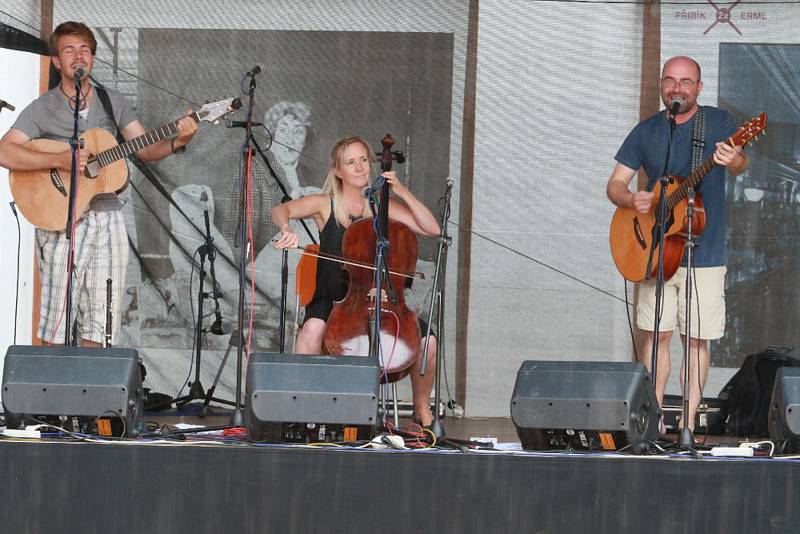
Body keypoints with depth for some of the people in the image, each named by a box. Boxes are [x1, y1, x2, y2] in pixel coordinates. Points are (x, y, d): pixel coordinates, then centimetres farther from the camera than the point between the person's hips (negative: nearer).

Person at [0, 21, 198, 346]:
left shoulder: (113, 103, 13)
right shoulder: (43, 108, -1)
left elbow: (146, 149, 11)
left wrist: (176, 142, -10)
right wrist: (59, 161, -22)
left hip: (107, 215, 4)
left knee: (100, 327, 3)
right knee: (56, 325, -8)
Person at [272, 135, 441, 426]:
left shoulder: (383, 206, 10)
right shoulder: (325, 205, 6)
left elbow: (432, 229, 1)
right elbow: (281, 210, -9)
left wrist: (403, 192, -8)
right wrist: (287, 229, -32)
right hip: (331, 300, -2)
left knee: (426, 341, -21)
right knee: (314, 327, -38)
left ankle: (421, 409, 0)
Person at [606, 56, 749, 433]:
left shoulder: (718, 122, -1)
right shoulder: (647, 131, 7)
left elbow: (740, 164, -15)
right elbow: (615, 183, 8)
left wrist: (733, 160, -40)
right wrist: (630, 199, -15)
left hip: (704, 253, -2)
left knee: (696, 340, 1)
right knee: (656, 334, 0)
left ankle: (689, 423, 6)